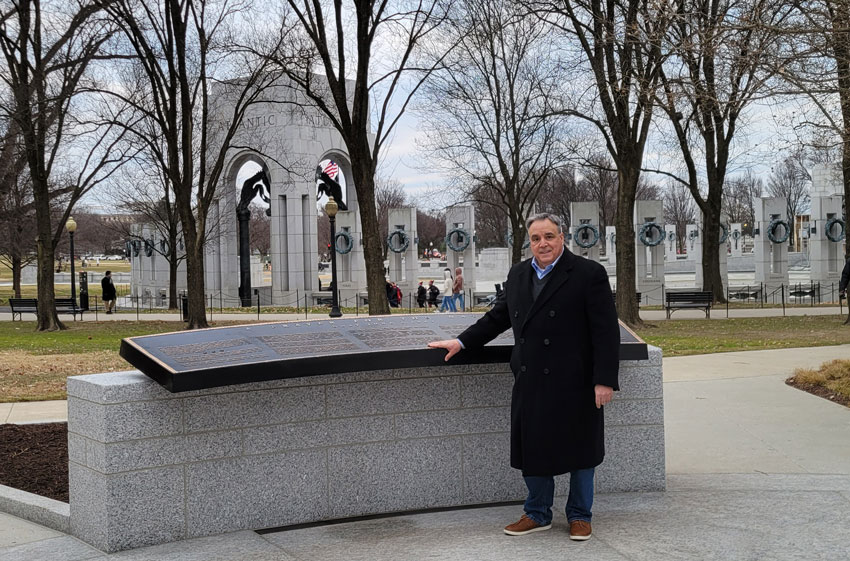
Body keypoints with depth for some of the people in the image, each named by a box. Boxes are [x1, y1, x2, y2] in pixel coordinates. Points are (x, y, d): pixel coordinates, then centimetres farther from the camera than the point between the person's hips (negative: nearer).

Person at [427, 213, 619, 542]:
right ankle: (538, 515, 27)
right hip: (530, 382, 5)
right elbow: (497, 317, 21)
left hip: (575, 384, -5)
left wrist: (604, 380, -15)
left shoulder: (589, 274, -8)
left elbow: (606, 331, -10)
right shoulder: (518, 275, 10)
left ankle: (579, 516, 25)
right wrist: (462, 342, 15)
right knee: (533, 450, 11)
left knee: (580, 451, 8)